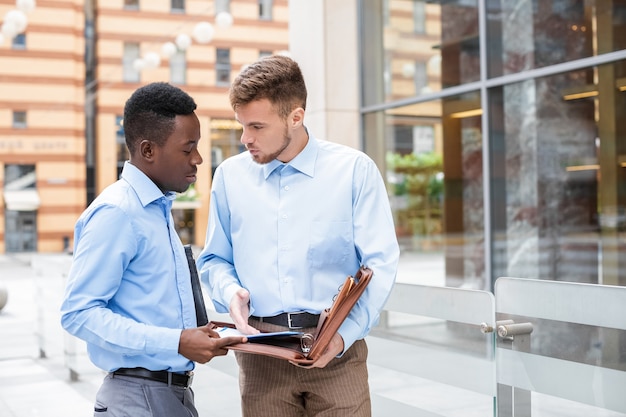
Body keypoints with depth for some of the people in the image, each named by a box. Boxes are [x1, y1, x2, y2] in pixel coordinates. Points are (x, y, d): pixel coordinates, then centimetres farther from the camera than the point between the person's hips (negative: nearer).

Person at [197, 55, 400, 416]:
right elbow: (215, 259, 14)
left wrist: (346, 334, -17)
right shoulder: (230, 175, 6)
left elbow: (380, 263, -6)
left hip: (336, 349, -2)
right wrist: (231, 291, -7)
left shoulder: (355, 169, -3)